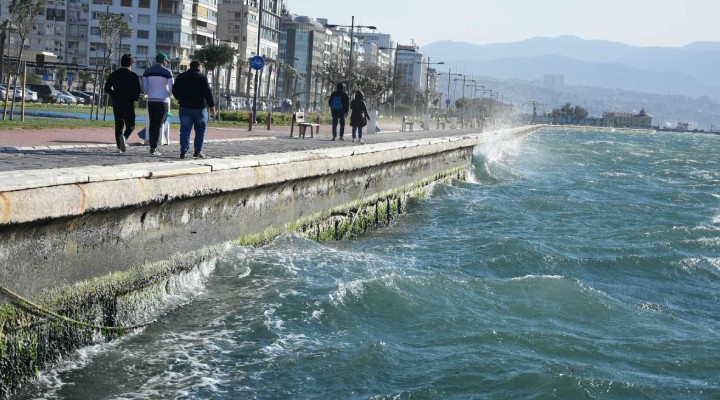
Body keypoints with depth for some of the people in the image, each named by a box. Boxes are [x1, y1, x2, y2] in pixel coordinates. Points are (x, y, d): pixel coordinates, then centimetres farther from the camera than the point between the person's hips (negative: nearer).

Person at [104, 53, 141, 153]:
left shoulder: (113, 74, 6)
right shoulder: (134, 76, -5)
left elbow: (107, 89, 6)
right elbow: (138, 90, -8)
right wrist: (134, 98, 10)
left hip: (116, 103, 3)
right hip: (129, 104, -3)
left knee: (118, 124, 12)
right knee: (130, 125, 4)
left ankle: (119, 145, 5)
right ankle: (124, 137, -26)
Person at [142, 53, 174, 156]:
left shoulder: (147, 71, 6)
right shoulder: (167, 72, -5)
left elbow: (144, 87, 6)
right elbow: (171, 88, -4)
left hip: (151, 100, 4)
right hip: (163, 100, -3)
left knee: (152, 124, 11)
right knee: (158, 124, -3)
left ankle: (152, 146, 9)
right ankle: (153, 148, -8)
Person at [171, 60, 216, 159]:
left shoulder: (181, 77, 7)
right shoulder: (202, 77, -7)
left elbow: (175, 91, 12)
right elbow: (208, 92, -10)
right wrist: (212, 105, -5)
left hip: (185, 107, 3)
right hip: (199, 108, -3)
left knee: (185, 130, 3)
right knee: (200, 130, 8)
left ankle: (183, 151, -6)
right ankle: (198, 151, 8)